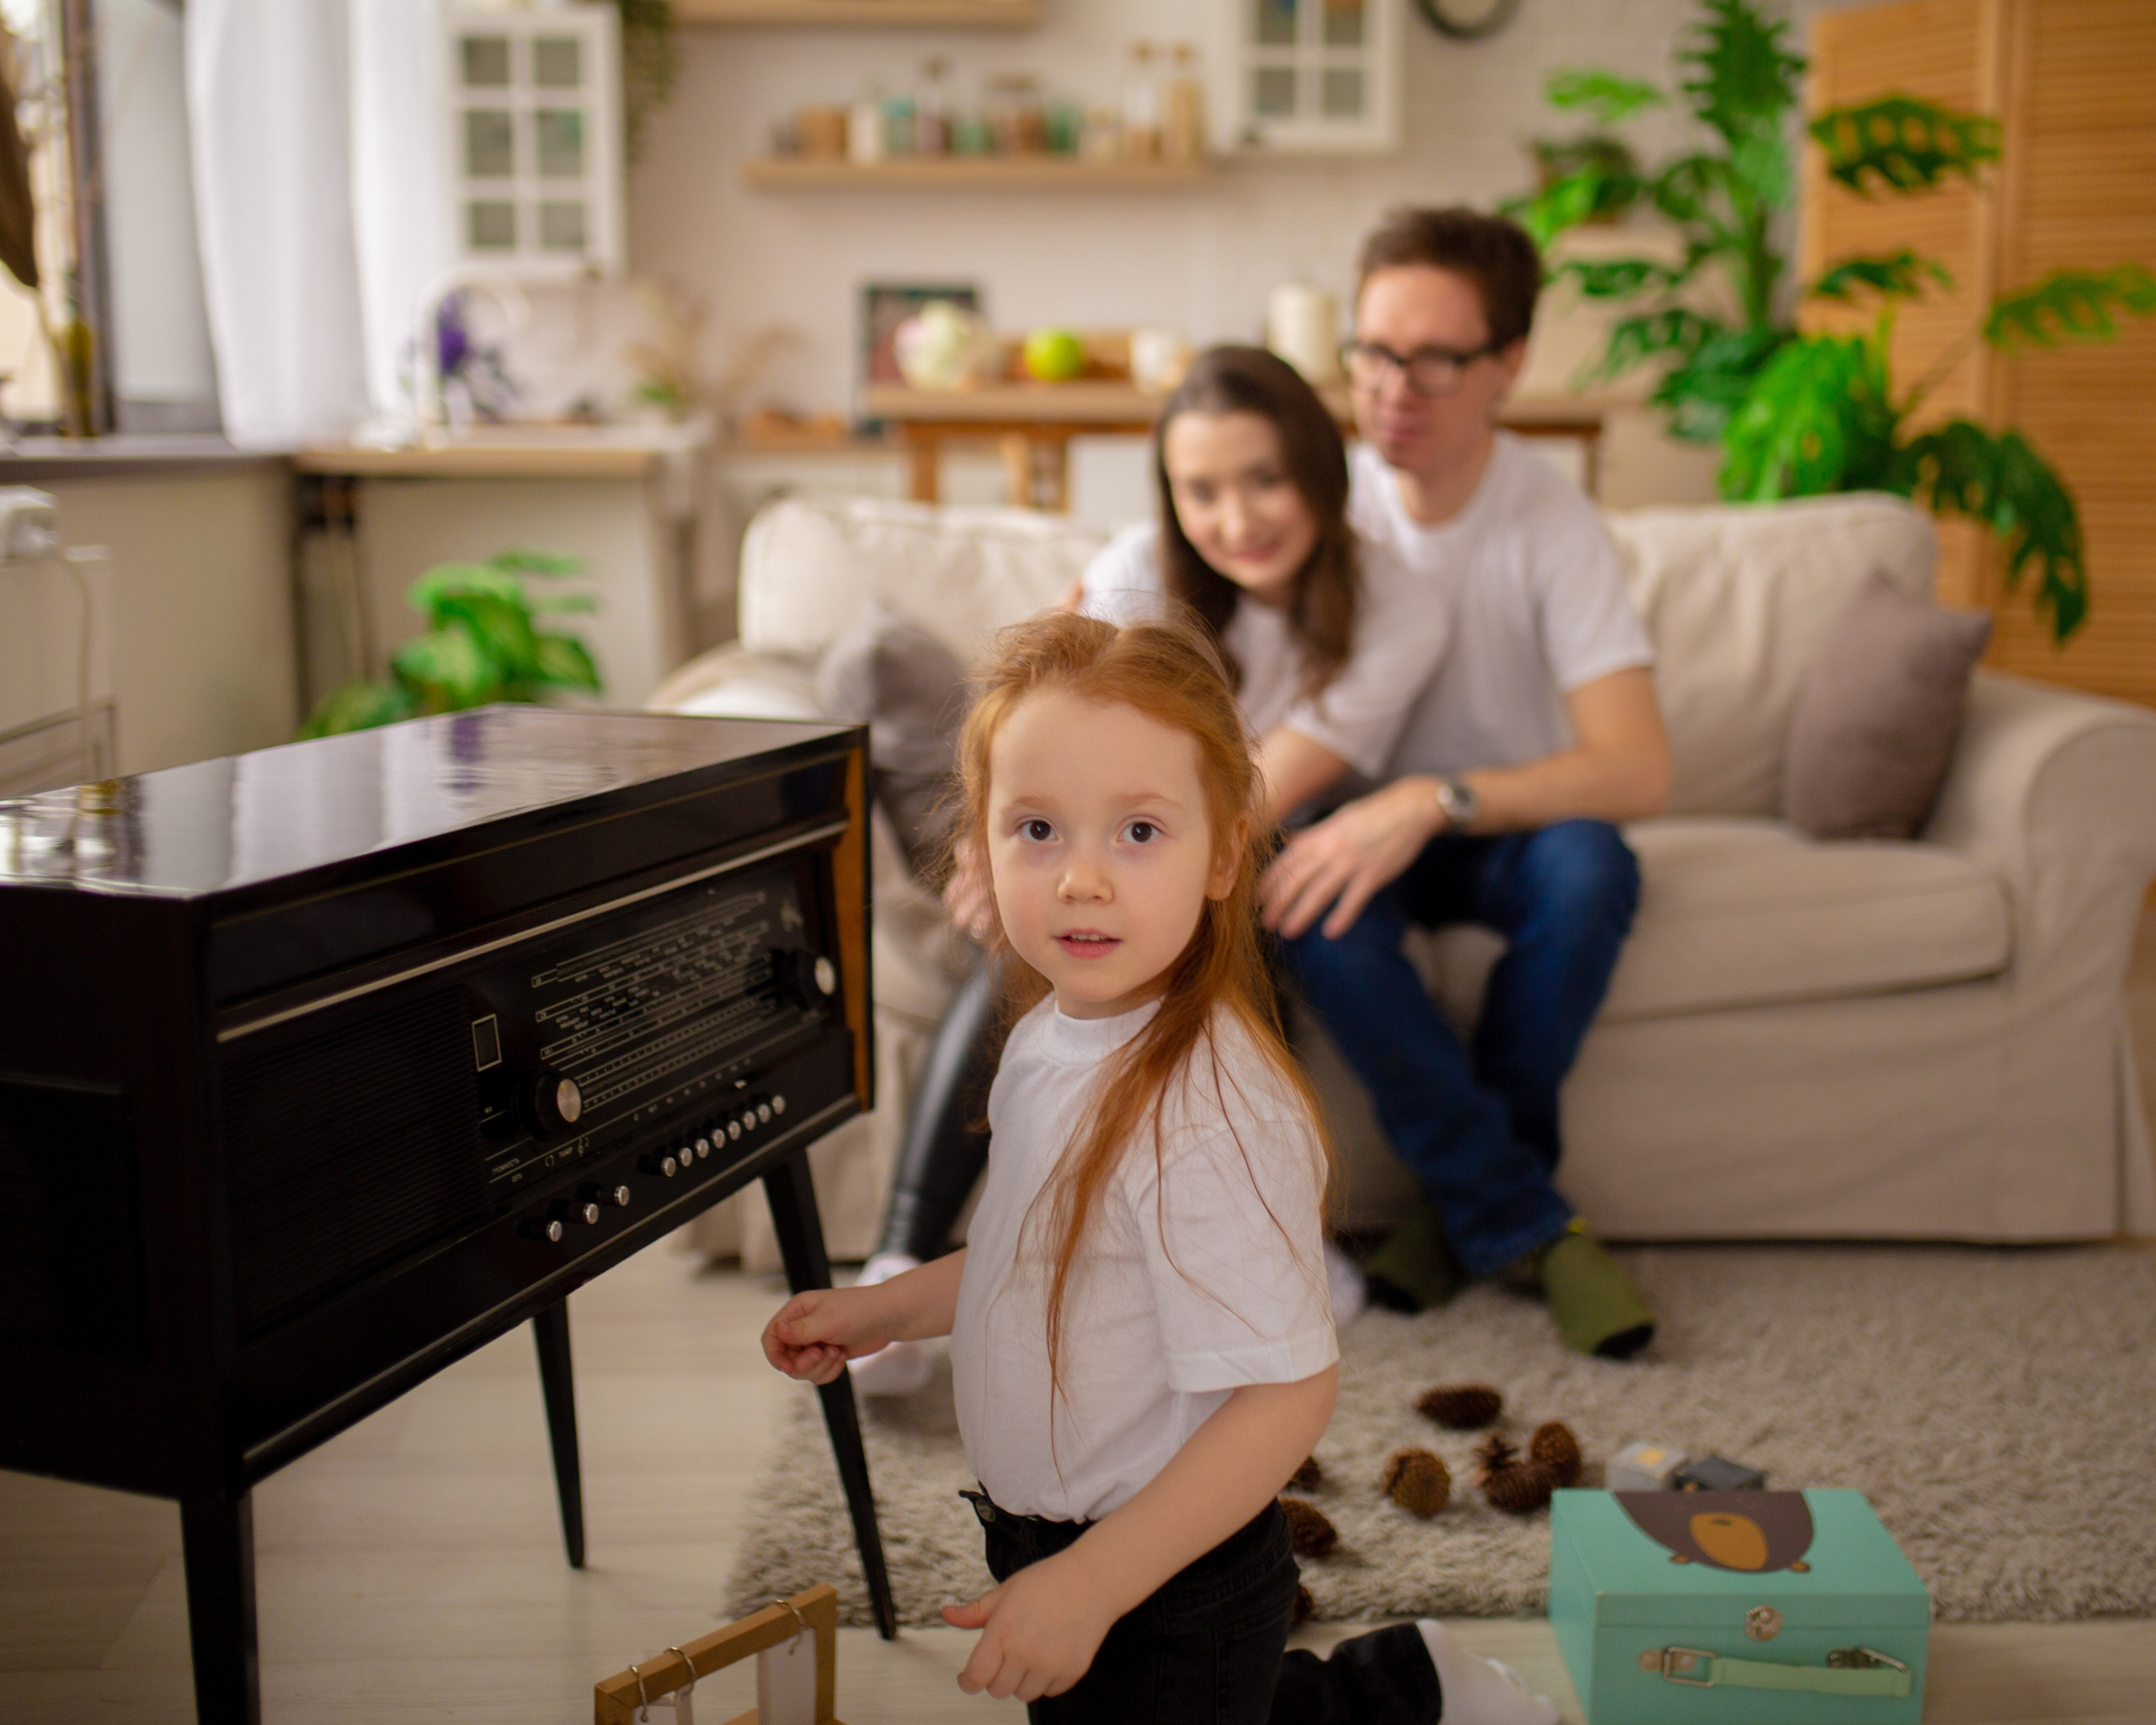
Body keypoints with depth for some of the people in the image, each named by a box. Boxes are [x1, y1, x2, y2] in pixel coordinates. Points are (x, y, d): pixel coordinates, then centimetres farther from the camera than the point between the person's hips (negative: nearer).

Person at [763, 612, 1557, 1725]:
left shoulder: (1208, 1114, -32)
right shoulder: (1051, 1037, -4)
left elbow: (1289, 1391, -30)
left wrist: (1089, 1585, -28)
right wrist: (882, 1310, 9)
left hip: (1162, 1591, -9)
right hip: (1053, 1541, 9)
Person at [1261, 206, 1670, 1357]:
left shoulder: (1551, 525, -18)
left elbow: (1637, 772, -28)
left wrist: (1432, 800, -40)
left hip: (1510, 828, -1)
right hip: (1365, 824, 1)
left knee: (1589, 867, -36)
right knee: (1314, 907, -34)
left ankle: (1468, 1203, -15)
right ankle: (1526, 1225, -20)